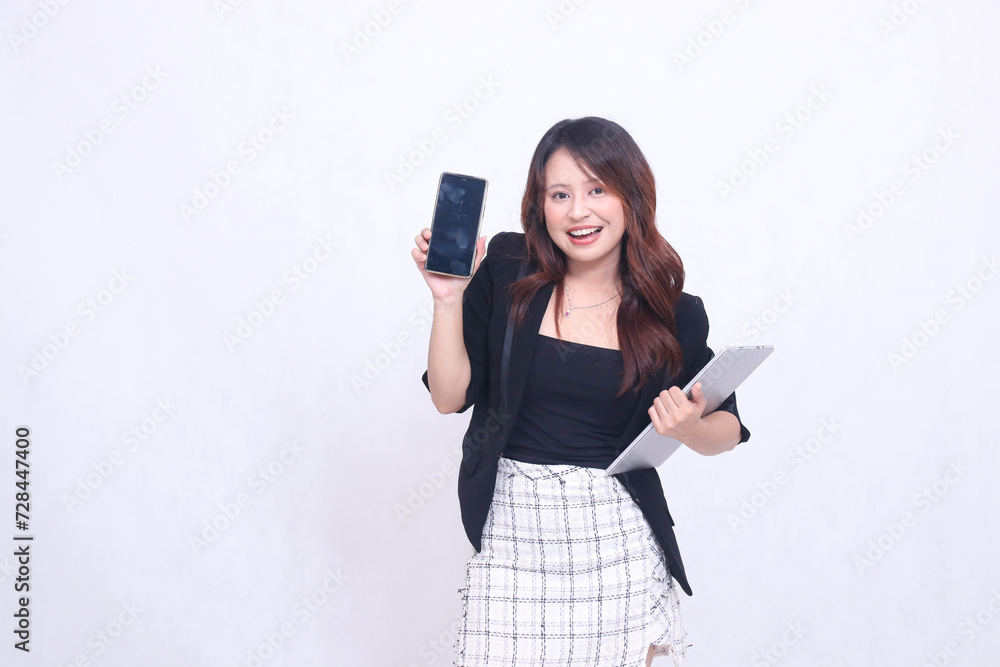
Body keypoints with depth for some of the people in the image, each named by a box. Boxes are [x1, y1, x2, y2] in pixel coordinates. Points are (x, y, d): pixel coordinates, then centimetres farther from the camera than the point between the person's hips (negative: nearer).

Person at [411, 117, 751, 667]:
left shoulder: (673, 313, -2)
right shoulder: (507, 273, -2)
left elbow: (728, 429, 8)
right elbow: (450, 396, -1)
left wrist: (691, 429, -13)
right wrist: (449, 298, -12)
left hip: (617, 536, 0)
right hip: (513, 533, 0)